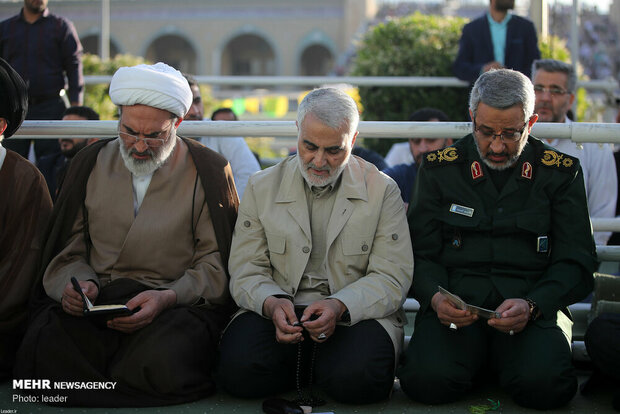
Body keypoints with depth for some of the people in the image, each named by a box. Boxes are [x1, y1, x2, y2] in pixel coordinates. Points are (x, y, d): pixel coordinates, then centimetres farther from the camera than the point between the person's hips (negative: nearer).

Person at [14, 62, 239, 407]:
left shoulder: (209, 171, 5)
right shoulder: (90, 164, 13)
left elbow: (216, 265, 1)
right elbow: (68, 253, 15)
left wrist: (168, 297, -17)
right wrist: (78, 284, -8)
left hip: (180, 301, -2)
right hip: (96, 301, 2)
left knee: (165, 361, -36)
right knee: (41, 350, -30)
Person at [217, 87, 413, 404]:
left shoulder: (382, 190, 3)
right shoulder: (261, 187, 7)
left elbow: (391, 278, -3)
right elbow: (246, 271, 5)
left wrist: (340, 306, -22)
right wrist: (270, 303, -19)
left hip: (356, 313, -1)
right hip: (278, 311, 1)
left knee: (356, 377, -33)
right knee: (238, 367, -29)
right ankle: (305, 372, 3)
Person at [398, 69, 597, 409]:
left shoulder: (561, 173, 8)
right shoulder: (439, 169, 9)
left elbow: (576, 262, 6)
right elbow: (421, 253, 9)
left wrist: (532, 305, -13)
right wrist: (436, 298, -13)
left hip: (535, 309, 0)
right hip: (456, 305, 1)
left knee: (544, 384, -31)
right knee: (428, 380, -29)